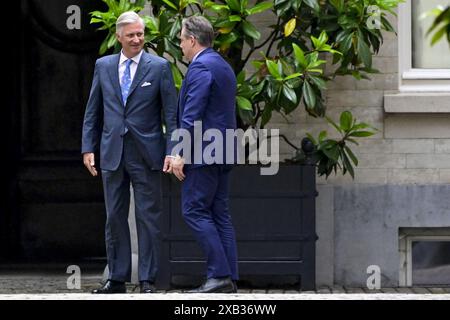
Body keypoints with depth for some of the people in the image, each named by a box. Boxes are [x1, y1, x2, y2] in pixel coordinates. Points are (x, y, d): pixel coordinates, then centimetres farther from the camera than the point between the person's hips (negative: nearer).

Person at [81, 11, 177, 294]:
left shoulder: (159, 67, 0)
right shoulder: (103, 66, 9)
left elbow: (171, 113, -2)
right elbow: (93, 111, 12)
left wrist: (172, 151, -10)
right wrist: (88, 148, 5)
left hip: (146, 154, -3)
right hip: (112, 153, 3)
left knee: (148, 217, -1)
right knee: (115, 217, 7)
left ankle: (148, 280, 4)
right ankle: (117, 278, 14)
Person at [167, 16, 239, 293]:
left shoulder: (200, 67, -12)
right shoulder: (224, 66, 19)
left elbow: (192, 114, -18)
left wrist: (180, 154, -18)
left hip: (203, 153, -10)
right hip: (222, 153, 10)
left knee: (195, 211, -8)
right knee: (220, 215, 8)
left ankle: (219, 274, -13)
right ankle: (229, 279, 5)